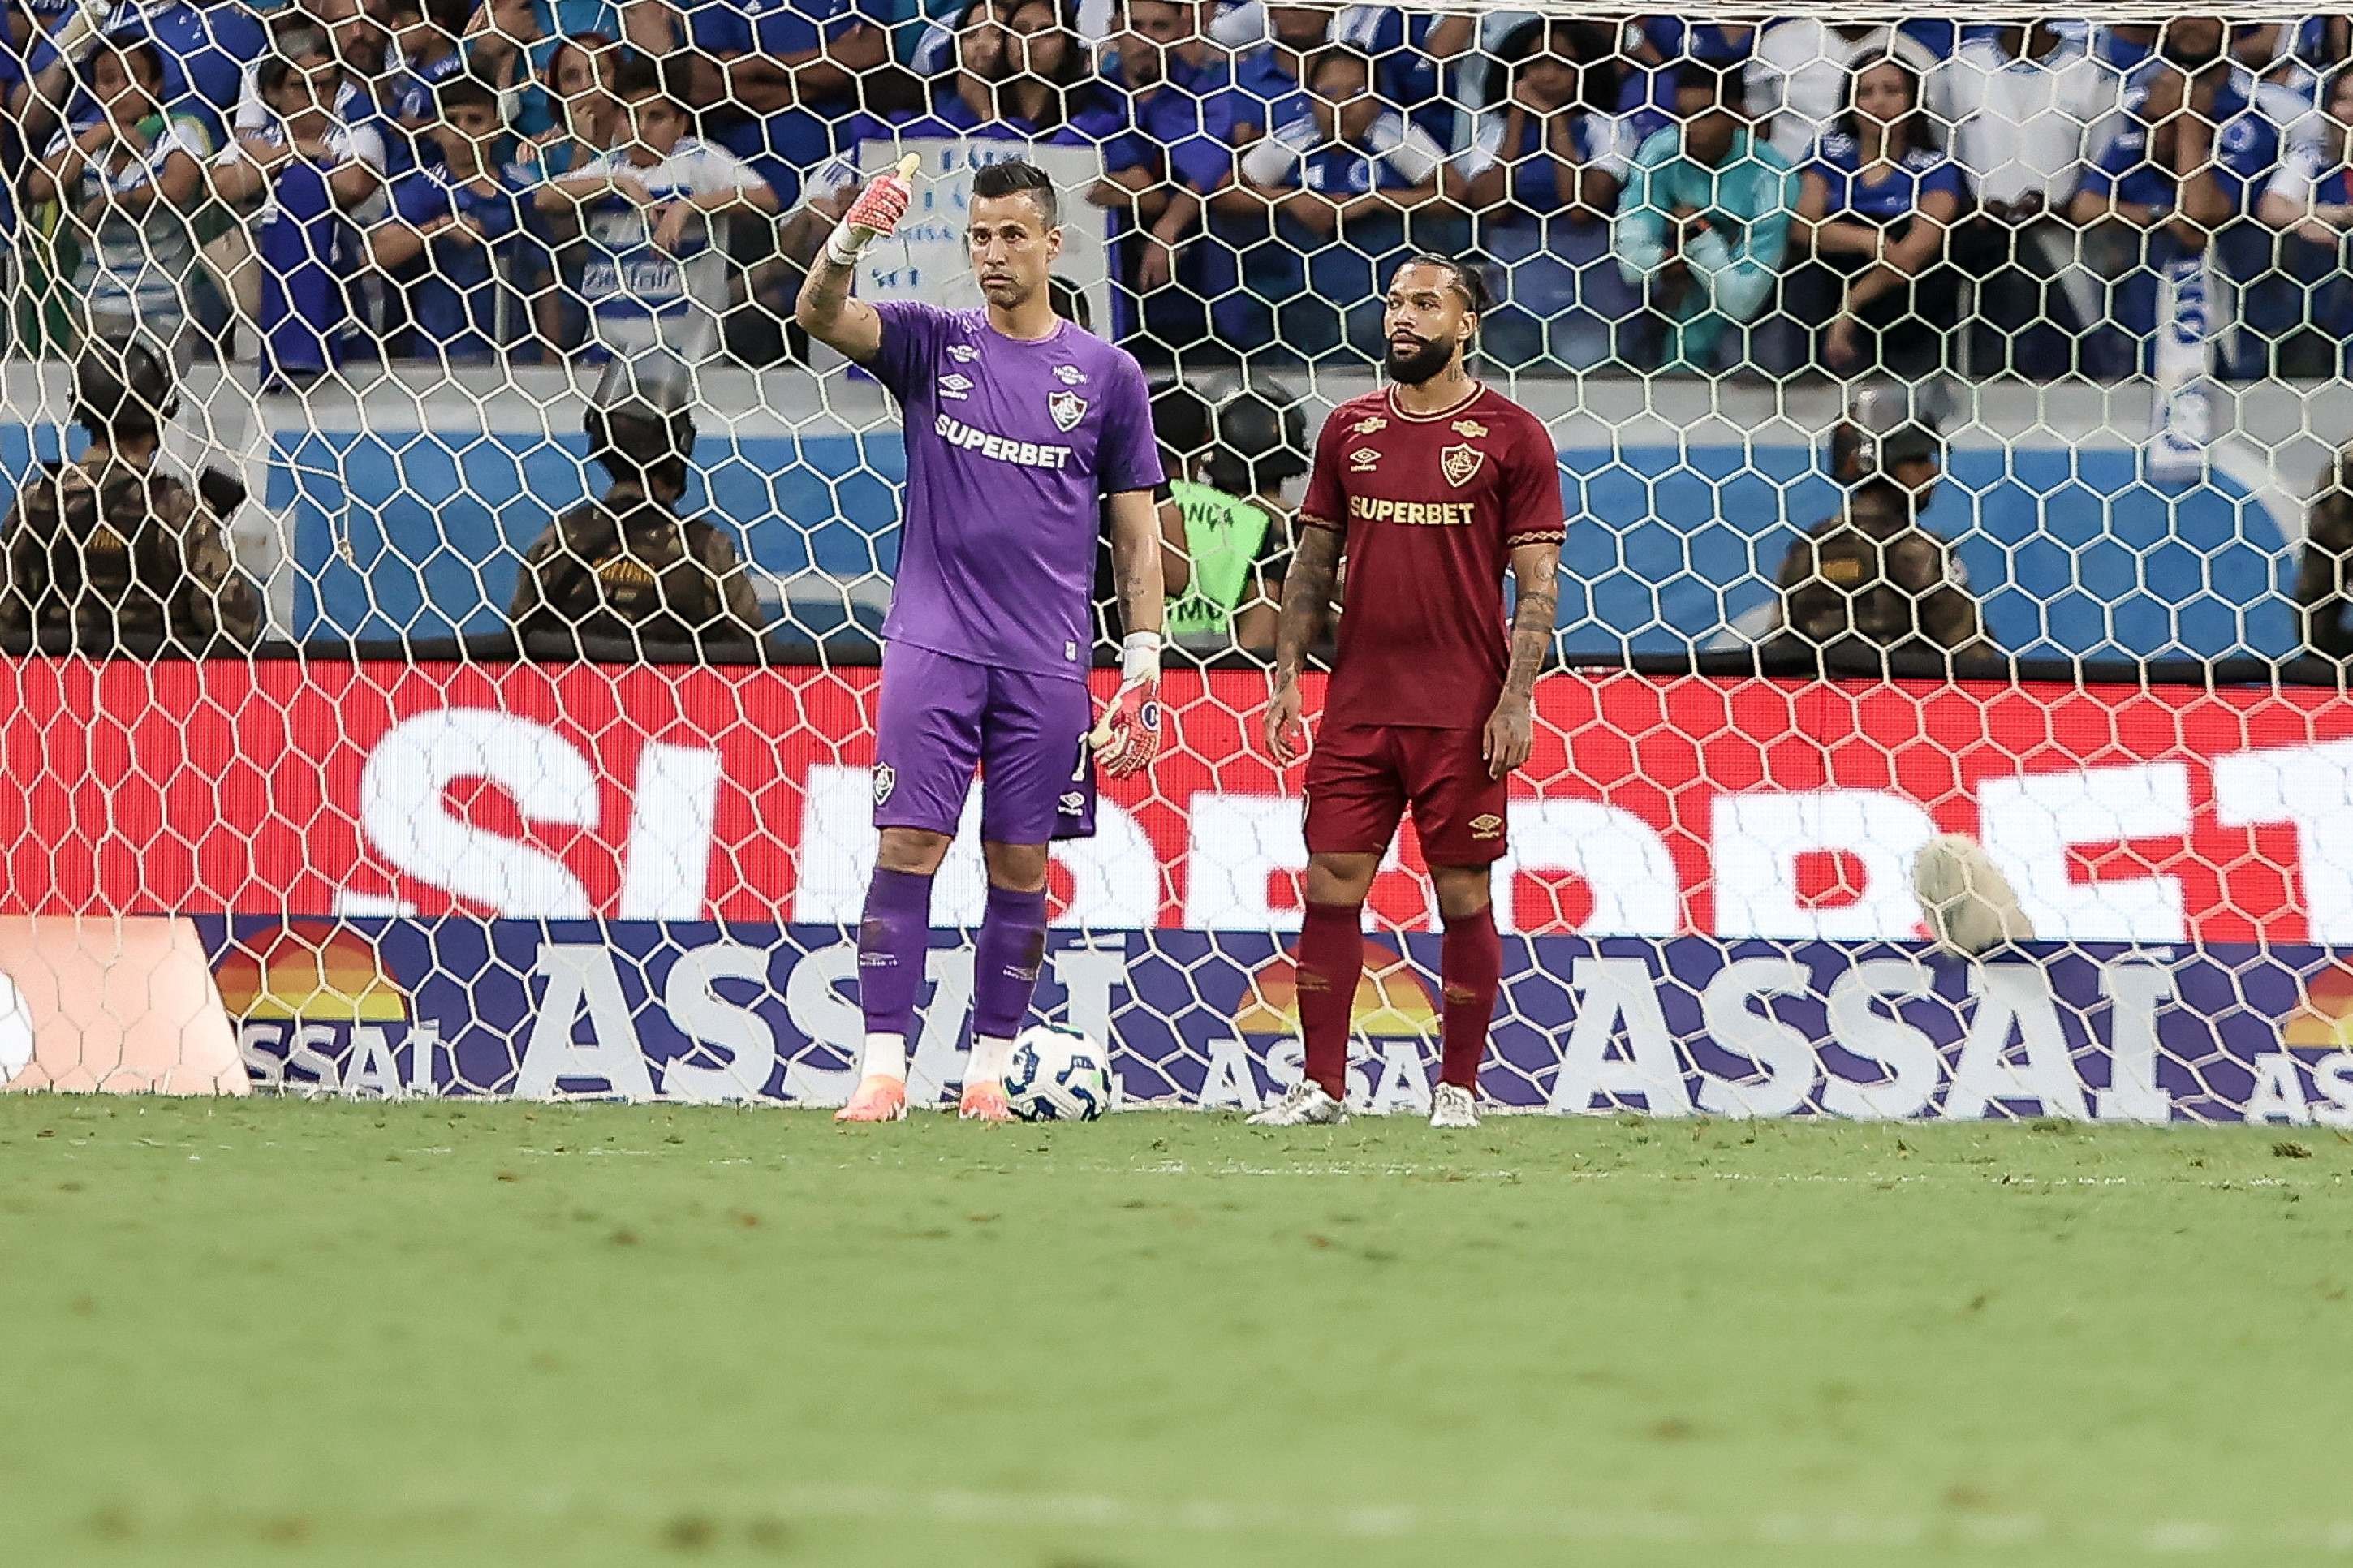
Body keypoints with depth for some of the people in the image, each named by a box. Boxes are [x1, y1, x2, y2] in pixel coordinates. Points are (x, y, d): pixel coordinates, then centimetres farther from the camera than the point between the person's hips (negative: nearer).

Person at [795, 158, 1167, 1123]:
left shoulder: (1106, 375, 7)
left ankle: (989, 1069, 11)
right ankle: (883, 1064, -8)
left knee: (1020, 865, 3)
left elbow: (1136, 535, 9)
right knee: (907, 844, -8)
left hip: (1047, 662, 1)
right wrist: (848, 243, -33)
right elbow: (821, 317, -12)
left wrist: (1143, 666, 1)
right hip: (933, 643, -1)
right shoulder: (932, 346, 7)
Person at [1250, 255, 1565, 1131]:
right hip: (1357, 704, 4)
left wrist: (1515, 701, -11)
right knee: (1331, 884, 0)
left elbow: (1537, 584, -3)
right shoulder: (1349, 430, 11)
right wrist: (1287, 675, 8)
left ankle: (1458, 1088, 11)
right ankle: (1322, 1084, 6)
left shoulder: (1510, 437, -1)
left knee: (1463, 895, 2)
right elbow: (1314, 562, 16)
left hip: (1462, 712, -4)